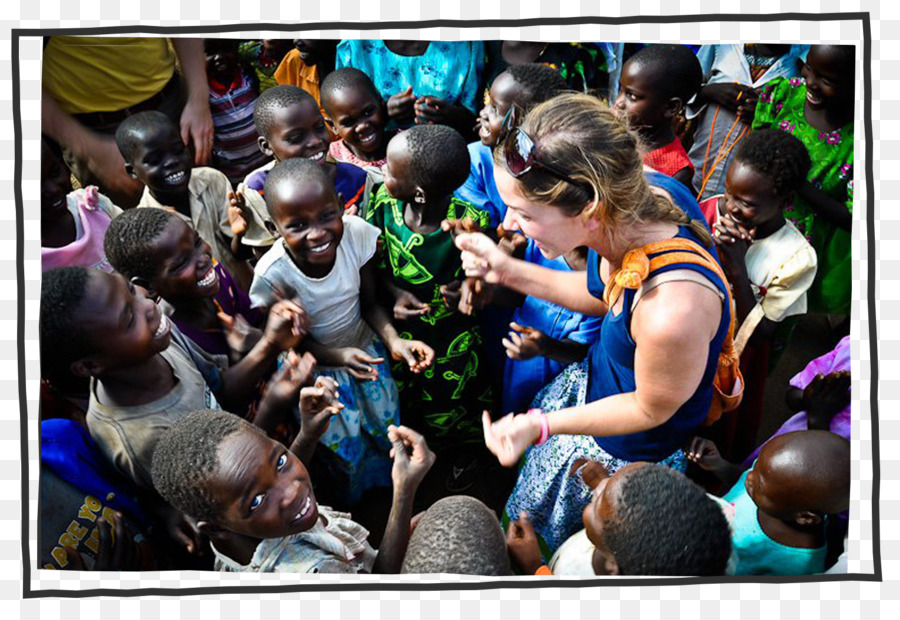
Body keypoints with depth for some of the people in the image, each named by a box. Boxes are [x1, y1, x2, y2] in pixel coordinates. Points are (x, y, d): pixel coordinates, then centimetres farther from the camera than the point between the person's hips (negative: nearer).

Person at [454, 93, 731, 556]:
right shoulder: (636, 195, -24)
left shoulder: (672, 310, -48)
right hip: (591, 380, 7)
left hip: (628, 451, -7)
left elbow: (651, 409, -25)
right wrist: (507, 271, -9)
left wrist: (541, 426, -25)